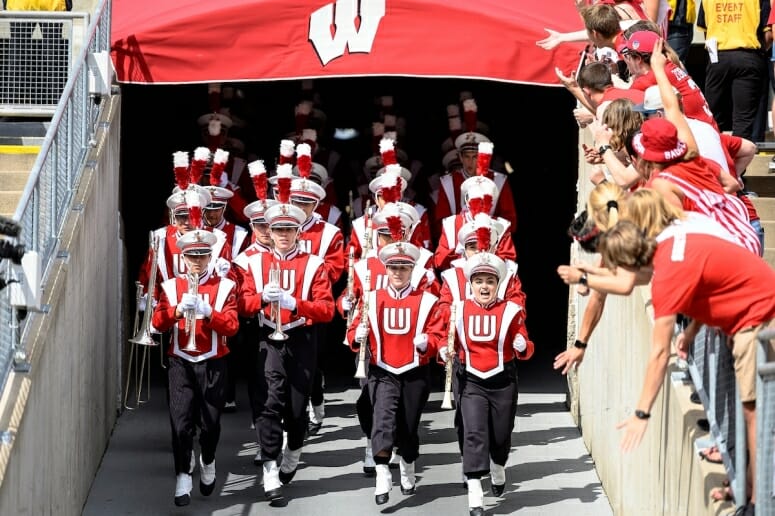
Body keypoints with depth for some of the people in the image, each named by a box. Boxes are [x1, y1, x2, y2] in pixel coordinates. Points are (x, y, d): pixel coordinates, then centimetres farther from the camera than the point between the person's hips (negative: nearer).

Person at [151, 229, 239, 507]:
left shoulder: (225, 287, 1)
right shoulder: (171, 286, 6)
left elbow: (231, 326, -9)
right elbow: (158, 322, -5)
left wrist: (206, 311, -24)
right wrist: (178, 310, -23)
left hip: (213, 364, 0)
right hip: (181, 363, 0)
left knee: (210, 421, 7)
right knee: (181, 421, -10)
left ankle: (207, 463, 35)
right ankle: (183, 478, -7)